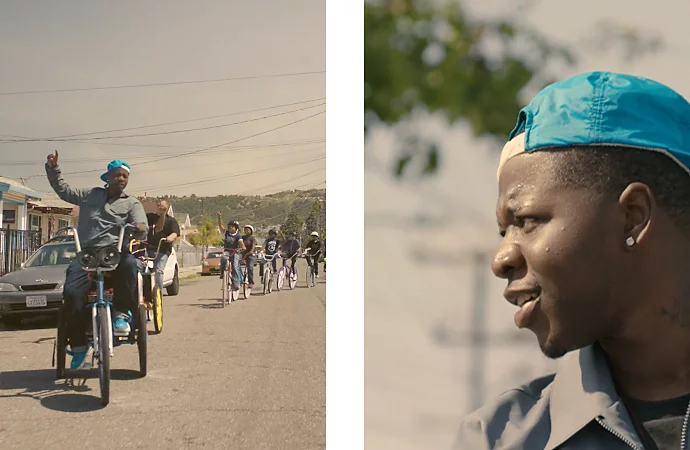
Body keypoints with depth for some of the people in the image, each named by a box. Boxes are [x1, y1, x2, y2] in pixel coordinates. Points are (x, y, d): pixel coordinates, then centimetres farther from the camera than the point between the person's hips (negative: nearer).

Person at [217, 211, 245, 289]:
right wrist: (219, 217, -18)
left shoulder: (237, 236, -5)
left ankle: (236, 284, -16)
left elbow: (241, 242, -21)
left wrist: (243, 248, -43)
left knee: (235, 267, -17)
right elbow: (220, 225, -5)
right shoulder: (226, 233, 4)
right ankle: (223, 273, -16)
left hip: (235, 253, -2)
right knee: (223, 258, -33)